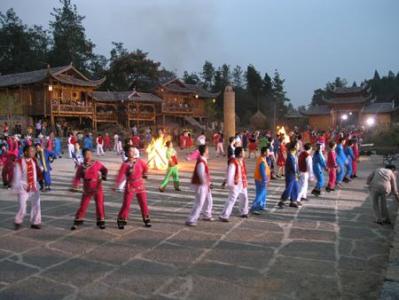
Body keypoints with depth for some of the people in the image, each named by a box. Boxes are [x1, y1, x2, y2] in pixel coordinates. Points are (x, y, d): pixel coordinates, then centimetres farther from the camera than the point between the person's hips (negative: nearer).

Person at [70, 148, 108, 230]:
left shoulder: (97, 164, -5)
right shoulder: (81, 167, -3)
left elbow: (104, 170, 6)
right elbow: (77, 178, -5)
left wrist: (104, 176, -12)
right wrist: (74, 187, -15)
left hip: (98, 188, 0)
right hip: (87, 189, 0)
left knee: (99, 205, 4)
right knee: (83, 205, 5)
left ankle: (101, 221, 18)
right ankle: (78, 221, 18)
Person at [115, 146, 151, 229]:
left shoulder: (140, 161, -4)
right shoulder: (125, 164, -14)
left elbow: (145, 168, 15)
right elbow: (120, 176, -16)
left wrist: (144, 175, 25)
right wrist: (116, 186, -17)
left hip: (140, 186, 4)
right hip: (130, 187, -4)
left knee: (143, 203, 9)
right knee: (126, 204, 0)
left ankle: (146, 219, 23)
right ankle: (121, 221, 15)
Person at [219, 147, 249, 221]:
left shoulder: (242, 161, 5)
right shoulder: (233, 163, -23)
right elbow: (230, 174, -24)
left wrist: (245, 181, 16)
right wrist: (230, 185, -24)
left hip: (242, 183, 9)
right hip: (236, 184, -9)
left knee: (244, 197, 24)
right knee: (231, 200, -12)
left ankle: (243, 213, 45)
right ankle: (224, 216, -8)